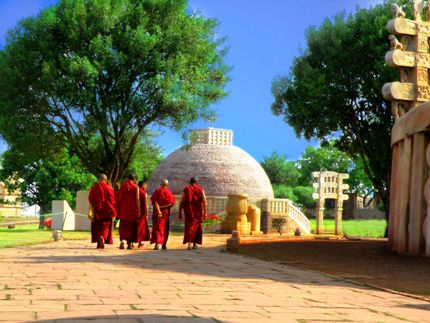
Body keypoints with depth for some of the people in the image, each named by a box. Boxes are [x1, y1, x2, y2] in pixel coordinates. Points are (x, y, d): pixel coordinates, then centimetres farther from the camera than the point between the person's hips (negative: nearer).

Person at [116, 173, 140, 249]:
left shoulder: (123, 186, 1)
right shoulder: (136, 187, -4)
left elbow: (118, 198, 2)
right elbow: (137, 199, -8)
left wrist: (117, 209, 9)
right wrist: (139, 210, -4)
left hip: (123, 210, 1)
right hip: (133, 210, -1)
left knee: (123, 226, 4)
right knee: (131, 226, 10)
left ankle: (123, 239, -20)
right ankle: (130, 243, 9)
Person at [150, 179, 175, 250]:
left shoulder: (157, 191, -1)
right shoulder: (169, 193, 2)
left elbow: (154, 201, -12)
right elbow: (171, 203, -7)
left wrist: (158, 209, -18)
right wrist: (163, 206, -9)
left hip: (157, 213, -1)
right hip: (166, 212, 1)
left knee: (157, 228, -3)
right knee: (165, 229, 13)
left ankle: (157, 243, -21)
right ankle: (164, 245, 17)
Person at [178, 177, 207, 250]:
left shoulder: (186, 189, 4)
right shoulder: (200, 190, 4)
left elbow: (181, 202, 0)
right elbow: (204, 202, -3)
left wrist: (180, 212, 5)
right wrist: (205, 213, 0)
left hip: (189, 212, -1)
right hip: (198, 212, 1)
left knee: (189, 226, -1)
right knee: (197, 226, 14)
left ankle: (189, 242, -19)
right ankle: (195, 244, 17)